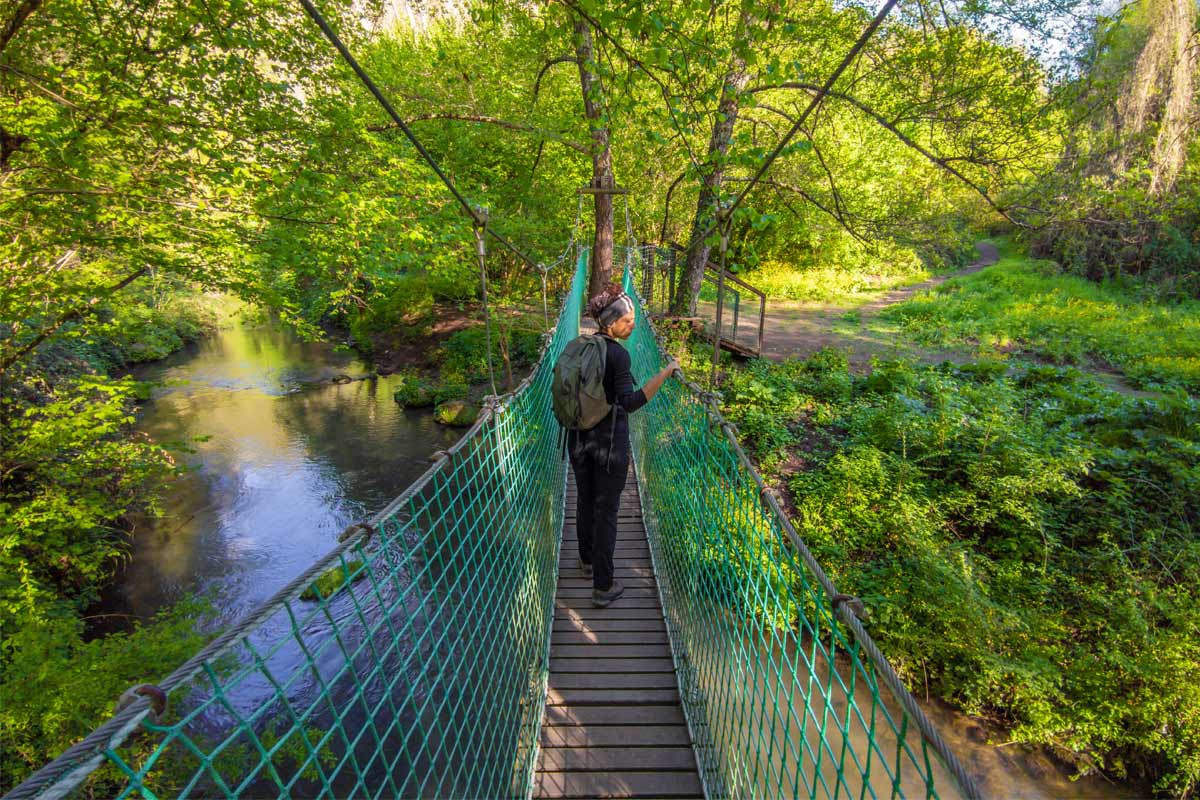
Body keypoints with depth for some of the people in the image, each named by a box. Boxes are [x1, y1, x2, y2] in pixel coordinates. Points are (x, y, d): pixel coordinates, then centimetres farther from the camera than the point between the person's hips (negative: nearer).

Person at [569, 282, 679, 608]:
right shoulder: (618, 354, -20)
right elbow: (629, 402, -30)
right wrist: (665, 373, -30)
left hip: (580, 437, 7)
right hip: (609, 440, -6)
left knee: (585, 501, 22)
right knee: (606, 510, 4)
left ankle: (587, 560, 43)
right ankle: (603, 587, 14)